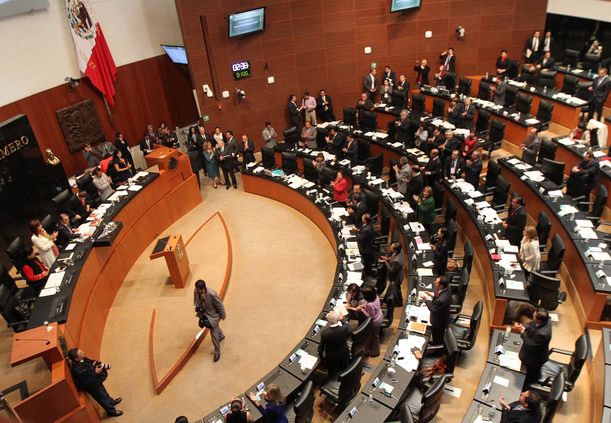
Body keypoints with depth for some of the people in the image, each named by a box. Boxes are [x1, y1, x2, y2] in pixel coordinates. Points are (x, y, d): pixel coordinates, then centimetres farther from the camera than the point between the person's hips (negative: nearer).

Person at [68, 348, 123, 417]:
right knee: (103, 399, 19)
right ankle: (111, 411, 45)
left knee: (104, 393, 33)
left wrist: (94, 363, -15)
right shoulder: (77, 371, -42)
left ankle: (111, 402, 61)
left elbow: (89, 361, 6)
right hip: (94, 388, -7)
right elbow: (86, 384, -33)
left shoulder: (82, 359, -18)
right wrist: (96, 373, -36)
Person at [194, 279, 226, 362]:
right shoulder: (196, 291, -21)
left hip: (212, 316, -6)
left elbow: (220, 306, -23)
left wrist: (223, 316, -10)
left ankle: (217, 352, 30)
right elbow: (195, 299, 5)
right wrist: (196, 306, -14)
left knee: (214, 336, 3)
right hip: (203, 314, 6)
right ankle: (221, 336, 66)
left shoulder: (212, 294, -39)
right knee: (215, 328, 33)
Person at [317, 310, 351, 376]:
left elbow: (321, 347, -17)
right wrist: (342, 319, 4)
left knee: (332, 374, 26)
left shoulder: (324, 333, -36)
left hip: (331, 357, -2)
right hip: (344, 354, 2)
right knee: (343, 370, 31)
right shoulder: (345, 328, -34)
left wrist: (320, 356, 5)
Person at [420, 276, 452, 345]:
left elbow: (433, 310, -26)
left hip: (439, 322, -8)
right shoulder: (447, 287, -20)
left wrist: (426, 299, -19)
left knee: (437, 340, 23)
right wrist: (432, 296, -6)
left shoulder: (441, 300, -46)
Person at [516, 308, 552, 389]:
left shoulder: (542, 334, -45)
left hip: (535, 358, -8)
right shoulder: (546, 320, -19)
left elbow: (530, 345, -33)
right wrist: (524, 327, -20)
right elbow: (531, 323, -1)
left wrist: (522, 332, -32)